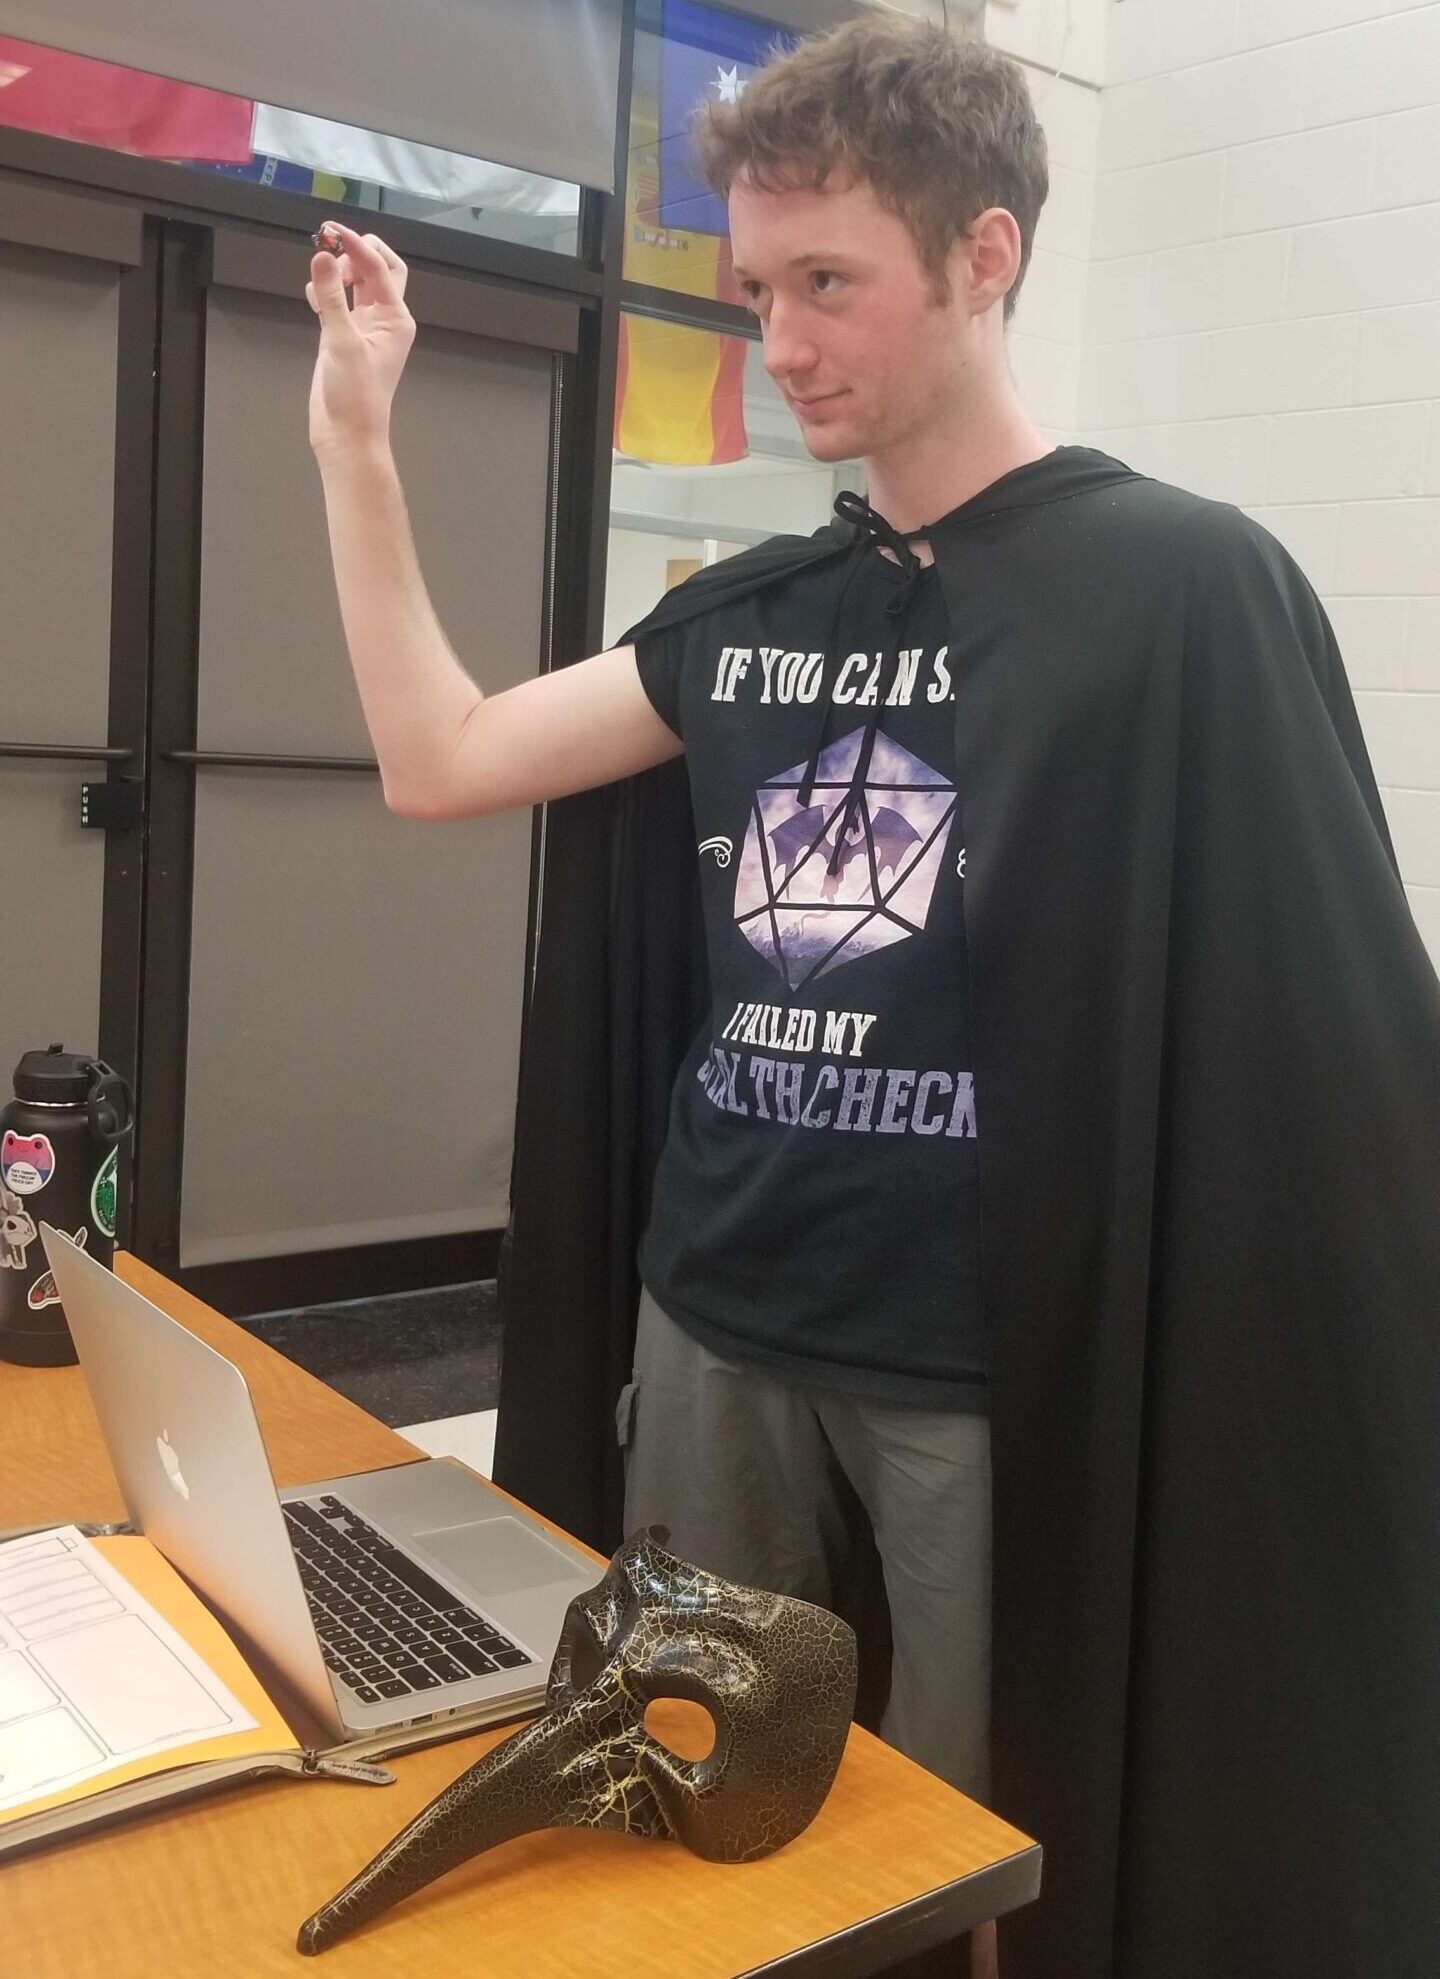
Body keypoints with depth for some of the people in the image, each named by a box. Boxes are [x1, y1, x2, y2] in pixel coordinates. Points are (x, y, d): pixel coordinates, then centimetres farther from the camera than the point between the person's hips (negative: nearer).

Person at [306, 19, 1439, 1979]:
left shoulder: (1183, 585, -10)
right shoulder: (742, 615, 8)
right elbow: (439, 761, 9)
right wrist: (354, 437, 7)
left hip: (998, 1369, -5)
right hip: (709, 1331, 6)